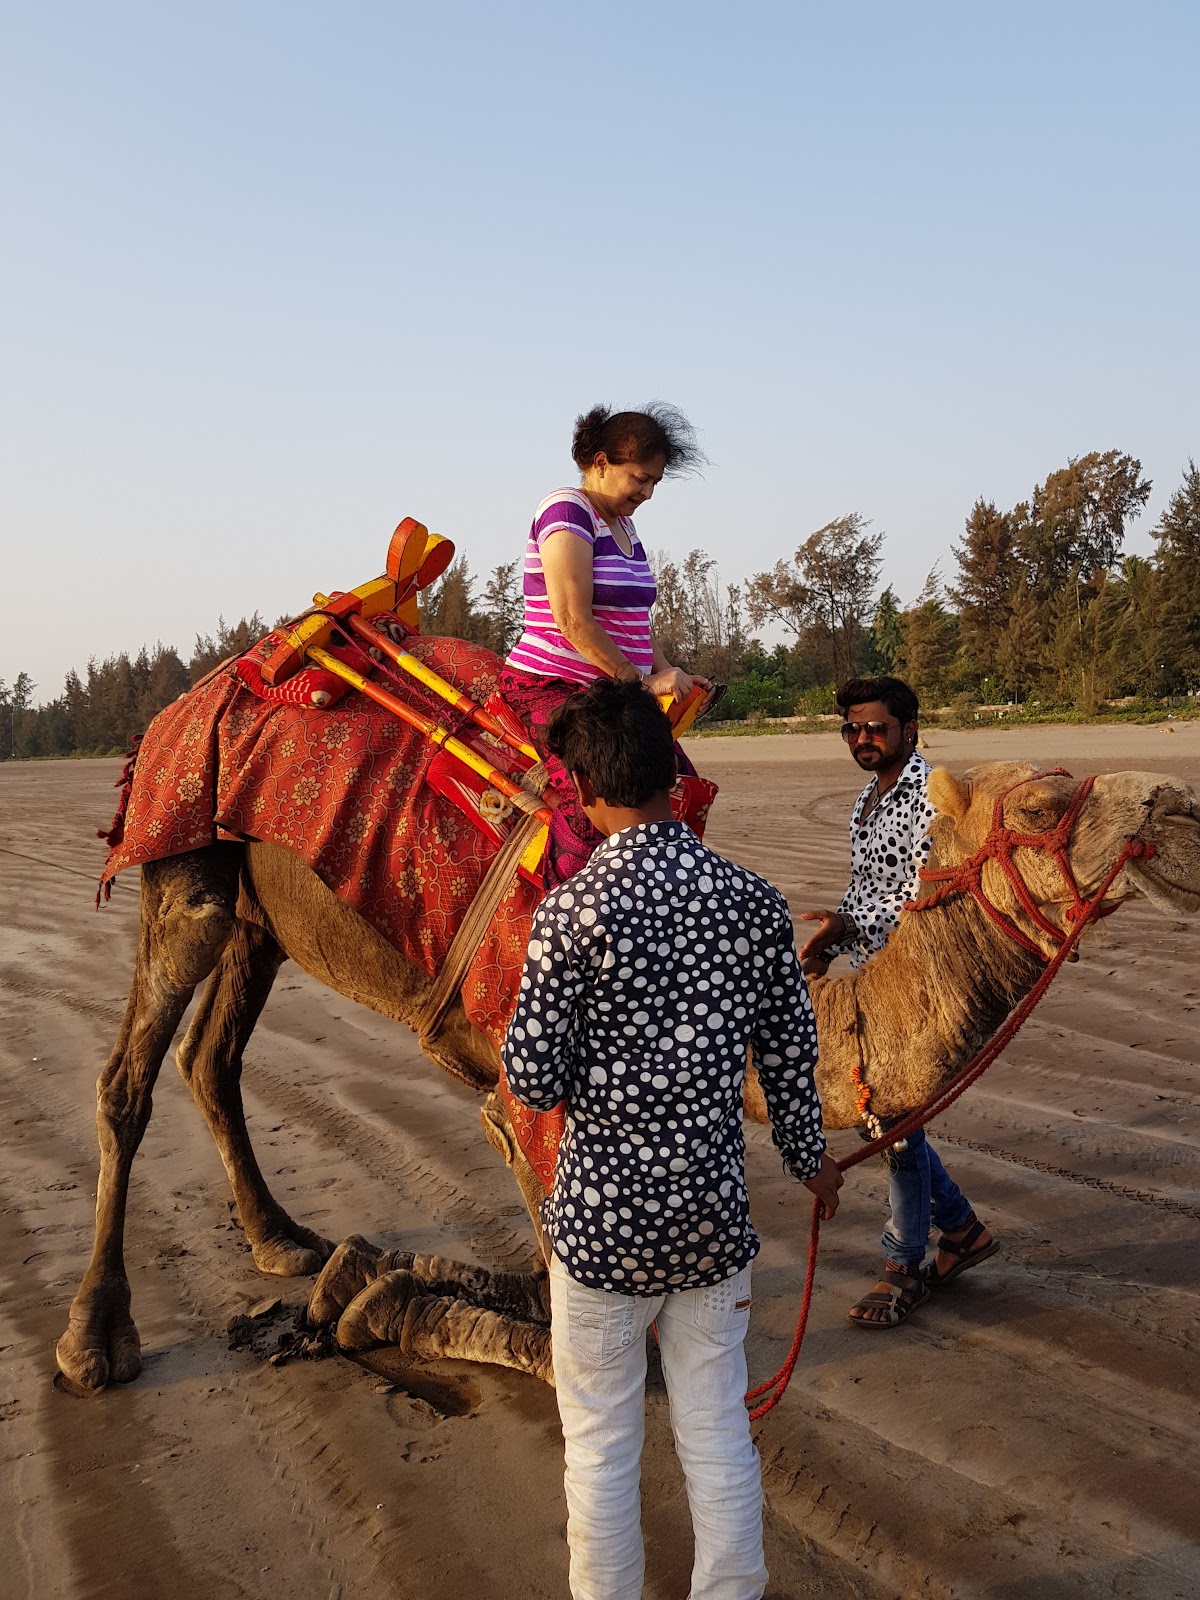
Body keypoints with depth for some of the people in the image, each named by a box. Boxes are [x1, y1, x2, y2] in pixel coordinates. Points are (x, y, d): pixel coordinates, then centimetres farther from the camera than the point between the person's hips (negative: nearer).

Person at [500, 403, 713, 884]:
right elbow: (573, 621, -20)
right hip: (548, 686, -10)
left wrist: (665, 672, 7)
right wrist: (640, 681, -15)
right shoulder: (566, 511, -12)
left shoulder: (623, 523, 17)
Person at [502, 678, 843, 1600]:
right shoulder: (754, 902, -5)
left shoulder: (574, 913, -18)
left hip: (604, 1220, -3)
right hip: (714, 1213, 4)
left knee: (600, 1438, 15)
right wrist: (810, 1158, 21)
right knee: (718, 1428, 18)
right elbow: (790, 1056, 4)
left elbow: (537, 1081, -15)